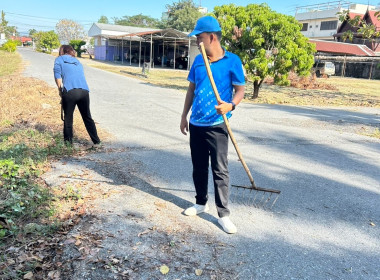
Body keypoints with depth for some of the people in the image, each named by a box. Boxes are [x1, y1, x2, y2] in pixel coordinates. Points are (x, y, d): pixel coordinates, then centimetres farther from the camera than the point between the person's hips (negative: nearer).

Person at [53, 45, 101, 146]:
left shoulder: (59, 60, 14)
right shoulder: (77, 62, 28)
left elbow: (57, 76, 2)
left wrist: (60, 90, 12)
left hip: (69, 92, -4)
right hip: (84, 91, 4)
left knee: (68, 118, 10)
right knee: (87, 117, 14)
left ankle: (68, 141, 17)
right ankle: (96, 141, 17)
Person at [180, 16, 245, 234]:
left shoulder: (232, 61, -8)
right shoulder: (198, 60, 8)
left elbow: (241, 89, -7)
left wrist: (231, 105, -28)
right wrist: (184, 115, 14)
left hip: (217, 126, -6)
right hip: (196, 124, 6)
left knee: (220, 170, -1)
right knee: (199, 167, 15)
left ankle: (223, 214, 10)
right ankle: (201, 203, 32)